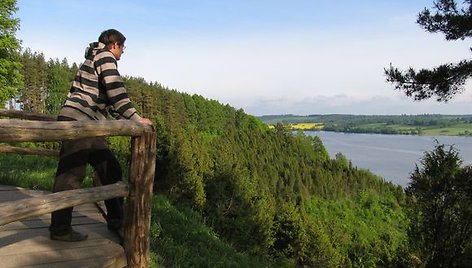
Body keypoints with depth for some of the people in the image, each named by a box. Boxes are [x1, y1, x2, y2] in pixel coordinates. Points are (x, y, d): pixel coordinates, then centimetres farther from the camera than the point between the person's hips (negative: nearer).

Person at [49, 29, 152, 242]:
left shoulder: (96, 58, 26)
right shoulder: (105, 56, -3)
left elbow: (108, 99, 29)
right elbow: (116, 92, -16)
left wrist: (128, 119, 28)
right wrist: (136, 119, -14)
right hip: (77, 121, -10)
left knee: (110, 170, 10)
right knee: (71, 175, -4)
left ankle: (116, 220, 19)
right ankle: (60, 229, 6)